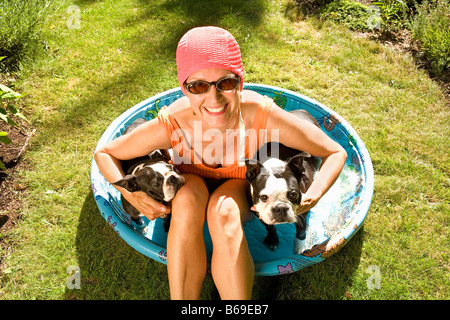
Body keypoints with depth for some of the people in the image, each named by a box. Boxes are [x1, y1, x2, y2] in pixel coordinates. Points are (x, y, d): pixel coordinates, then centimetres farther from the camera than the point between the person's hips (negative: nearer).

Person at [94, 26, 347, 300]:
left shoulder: (261, 115, -33)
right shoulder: (172, 124, -31)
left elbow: (336, 154, -20)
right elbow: (104, 154, -14)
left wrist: (311, 199, -36)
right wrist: (130, 192, -31)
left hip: (240, 189, 0)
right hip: (189, 186, 1)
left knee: (223, 210, -35)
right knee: (189, 196, -35)